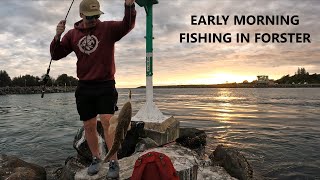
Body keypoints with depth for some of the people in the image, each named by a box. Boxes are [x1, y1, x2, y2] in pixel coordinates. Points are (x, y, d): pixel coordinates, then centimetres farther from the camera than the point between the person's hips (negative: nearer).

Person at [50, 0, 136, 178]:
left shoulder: (108, 28, -2)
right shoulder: (72, 34, 8)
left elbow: (128, 25, -19)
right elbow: (56, 55, 8)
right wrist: (57, 36, -9)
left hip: (106, 85, -3)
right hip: (84, 87, 4)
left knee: (107, 121, -11)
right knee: (89, 126, 10)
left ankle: (114, 163, 2)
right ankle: (96, 158, 30)